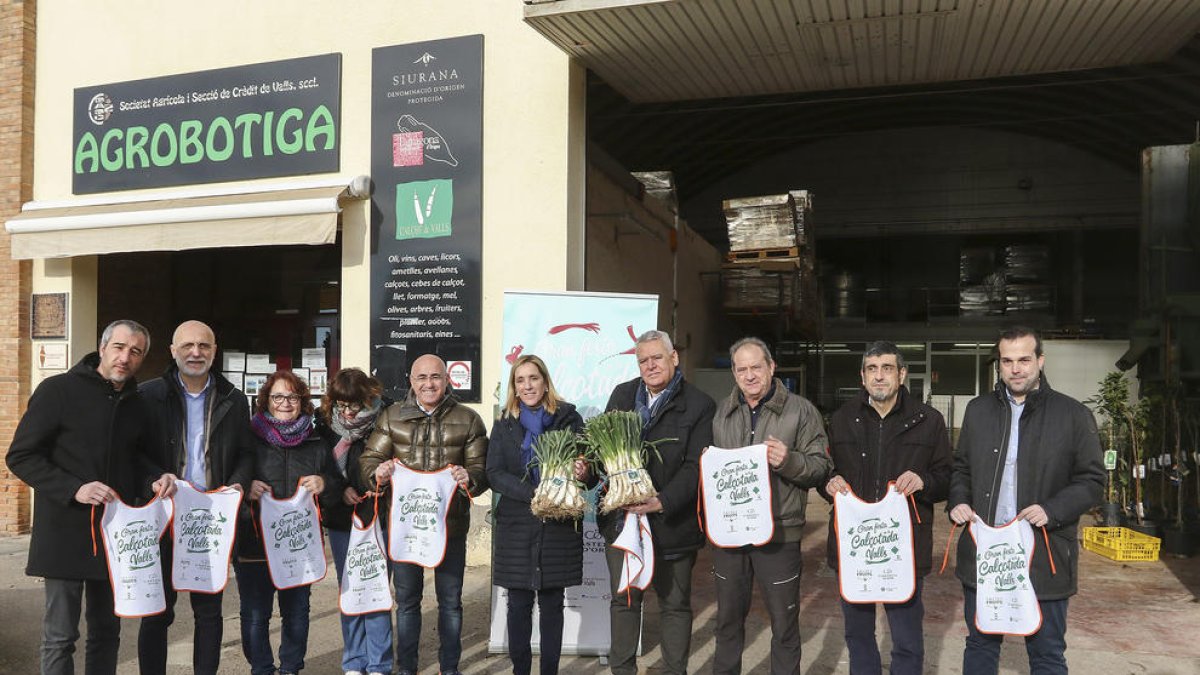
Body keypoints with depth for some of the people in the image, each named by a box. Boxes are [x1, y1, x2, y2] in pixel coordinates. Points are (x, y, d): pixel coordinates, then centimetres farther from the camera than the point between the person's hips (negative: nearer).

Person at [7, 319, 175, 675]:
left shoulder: (137, 405, 9)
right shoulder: (58, 390, -7)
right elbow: (21, 456, -9)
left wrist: (156, 478, -6)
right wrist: (74, 489, -22)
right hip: (65, 535, -5)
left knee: (107, 631, 14)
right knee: (60, 636, 2)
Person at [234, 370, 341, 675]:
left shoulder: (317, 442, 8)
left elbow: (337, 490, 12)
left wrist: (324, 484, -10)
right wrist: (244, 488, -20)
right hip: (254, 543, -2)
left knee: (297, 614, 11)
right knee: (255, 616, 5)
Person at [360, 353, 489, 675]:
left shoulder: (468, 420, 0)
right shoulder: (392, 417, 4)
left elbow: (482, 469, -1)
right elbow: (369, 458, 2)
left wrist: (470, 478, -24)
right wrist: (378, 472, -20)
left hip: (450, 524, -1)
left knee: (450, 601, 10)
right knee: (406, 599, 13)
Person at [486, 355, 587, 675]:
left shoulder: (569, 419, 1)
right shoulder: (503, 425, 5)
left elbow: (587, 465, 3)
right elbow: (494, 474, -3)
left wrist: (583, 473, -22)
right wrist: (534, 493, -18)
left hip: (559, 526, -1)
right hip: (517, 525, 1)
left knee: (552, 603, 7)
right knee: (519, 603, 6)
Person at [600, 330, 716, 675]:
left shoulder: (699, 405, -9)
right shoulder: (622, 395, 6)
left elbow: (696, 466, -14)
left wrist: (662, 502, -25)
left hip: (671, 523, -4)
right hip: (622, 515, 4)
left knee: (675, 604, 12)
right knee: (623, 600, 15)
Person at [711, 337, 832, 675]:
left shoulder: (800, 410, -2)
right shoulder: (720, 412, 9)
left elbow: (821, 467, -4)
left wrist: (789, 461, -23)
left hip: (779, 533, -3)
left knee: (784, 622, 8)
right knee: (728, 617, 17)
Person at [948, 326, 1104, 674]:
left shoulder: (1073, 414, -3)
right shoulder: (978, 410, 8)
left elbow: (1092, 480, -1)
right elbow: (961, 467, 17)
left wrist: (1053, 510, -17)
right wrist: (958, 501, -2)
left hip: (1045, 557, -3)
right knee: (980, 645, 16)